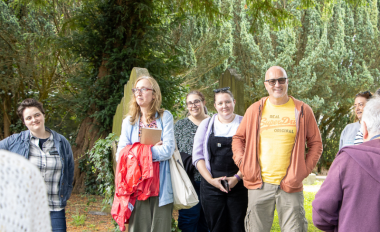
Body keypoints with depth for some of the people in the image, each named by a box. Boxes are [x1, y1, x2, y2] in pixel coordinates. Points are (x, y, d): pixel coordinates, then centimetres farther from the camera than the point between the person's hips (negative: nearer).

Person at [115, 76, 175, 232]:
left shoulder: (165, 117, 5)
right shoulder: (129, 121, 12)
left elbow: (168, 150, -7)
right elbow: (120, 155, 1)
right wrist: (152, 148, -7)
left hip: (160, 185, -1)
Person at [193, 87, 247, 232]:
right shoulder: (206, 125, 11)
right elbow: (197, 156, 5)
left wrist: (237, 177, -10)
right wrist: (210, 179, -7)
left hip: (238, 186, -1)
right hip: (211, 187, 1)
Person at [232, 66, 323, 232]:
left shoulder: (302, 110, 5)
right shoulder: (255, 110, 8)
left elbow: (316, 143, 10)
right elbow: (238, 138, 17)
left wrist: (305, 169, -1)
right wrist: (242, 163, 2)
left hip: (291, 185, -1)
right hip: (259, 183, 1)